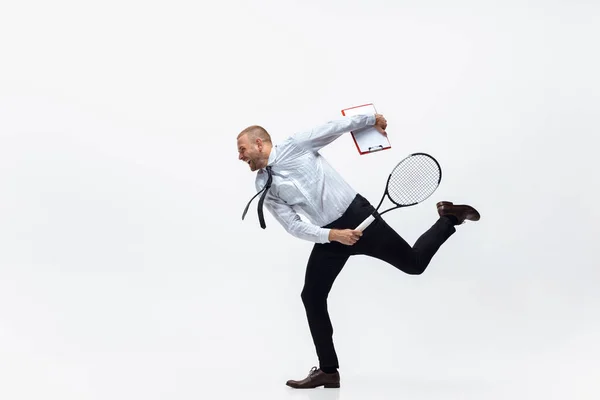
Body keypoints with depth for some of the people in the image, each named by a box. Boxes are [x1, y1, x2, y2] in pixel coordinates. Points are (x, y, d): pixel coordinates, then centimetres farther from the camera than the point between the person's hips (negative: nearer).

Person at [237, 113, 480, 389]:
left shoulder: (295, 145, -7)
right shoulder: (264, 188, 2)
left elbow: (336, 127, 5)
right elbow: (294, 226, -5)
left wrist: (371, 118, 11)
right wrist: (333, 235, -18)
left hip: (357, 215, -4)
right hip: (328, 236, 4)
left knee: (414, 263, 0)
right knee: (312, 297, -3)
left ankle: (448, 219, 27)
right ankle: (328, 370, 9)